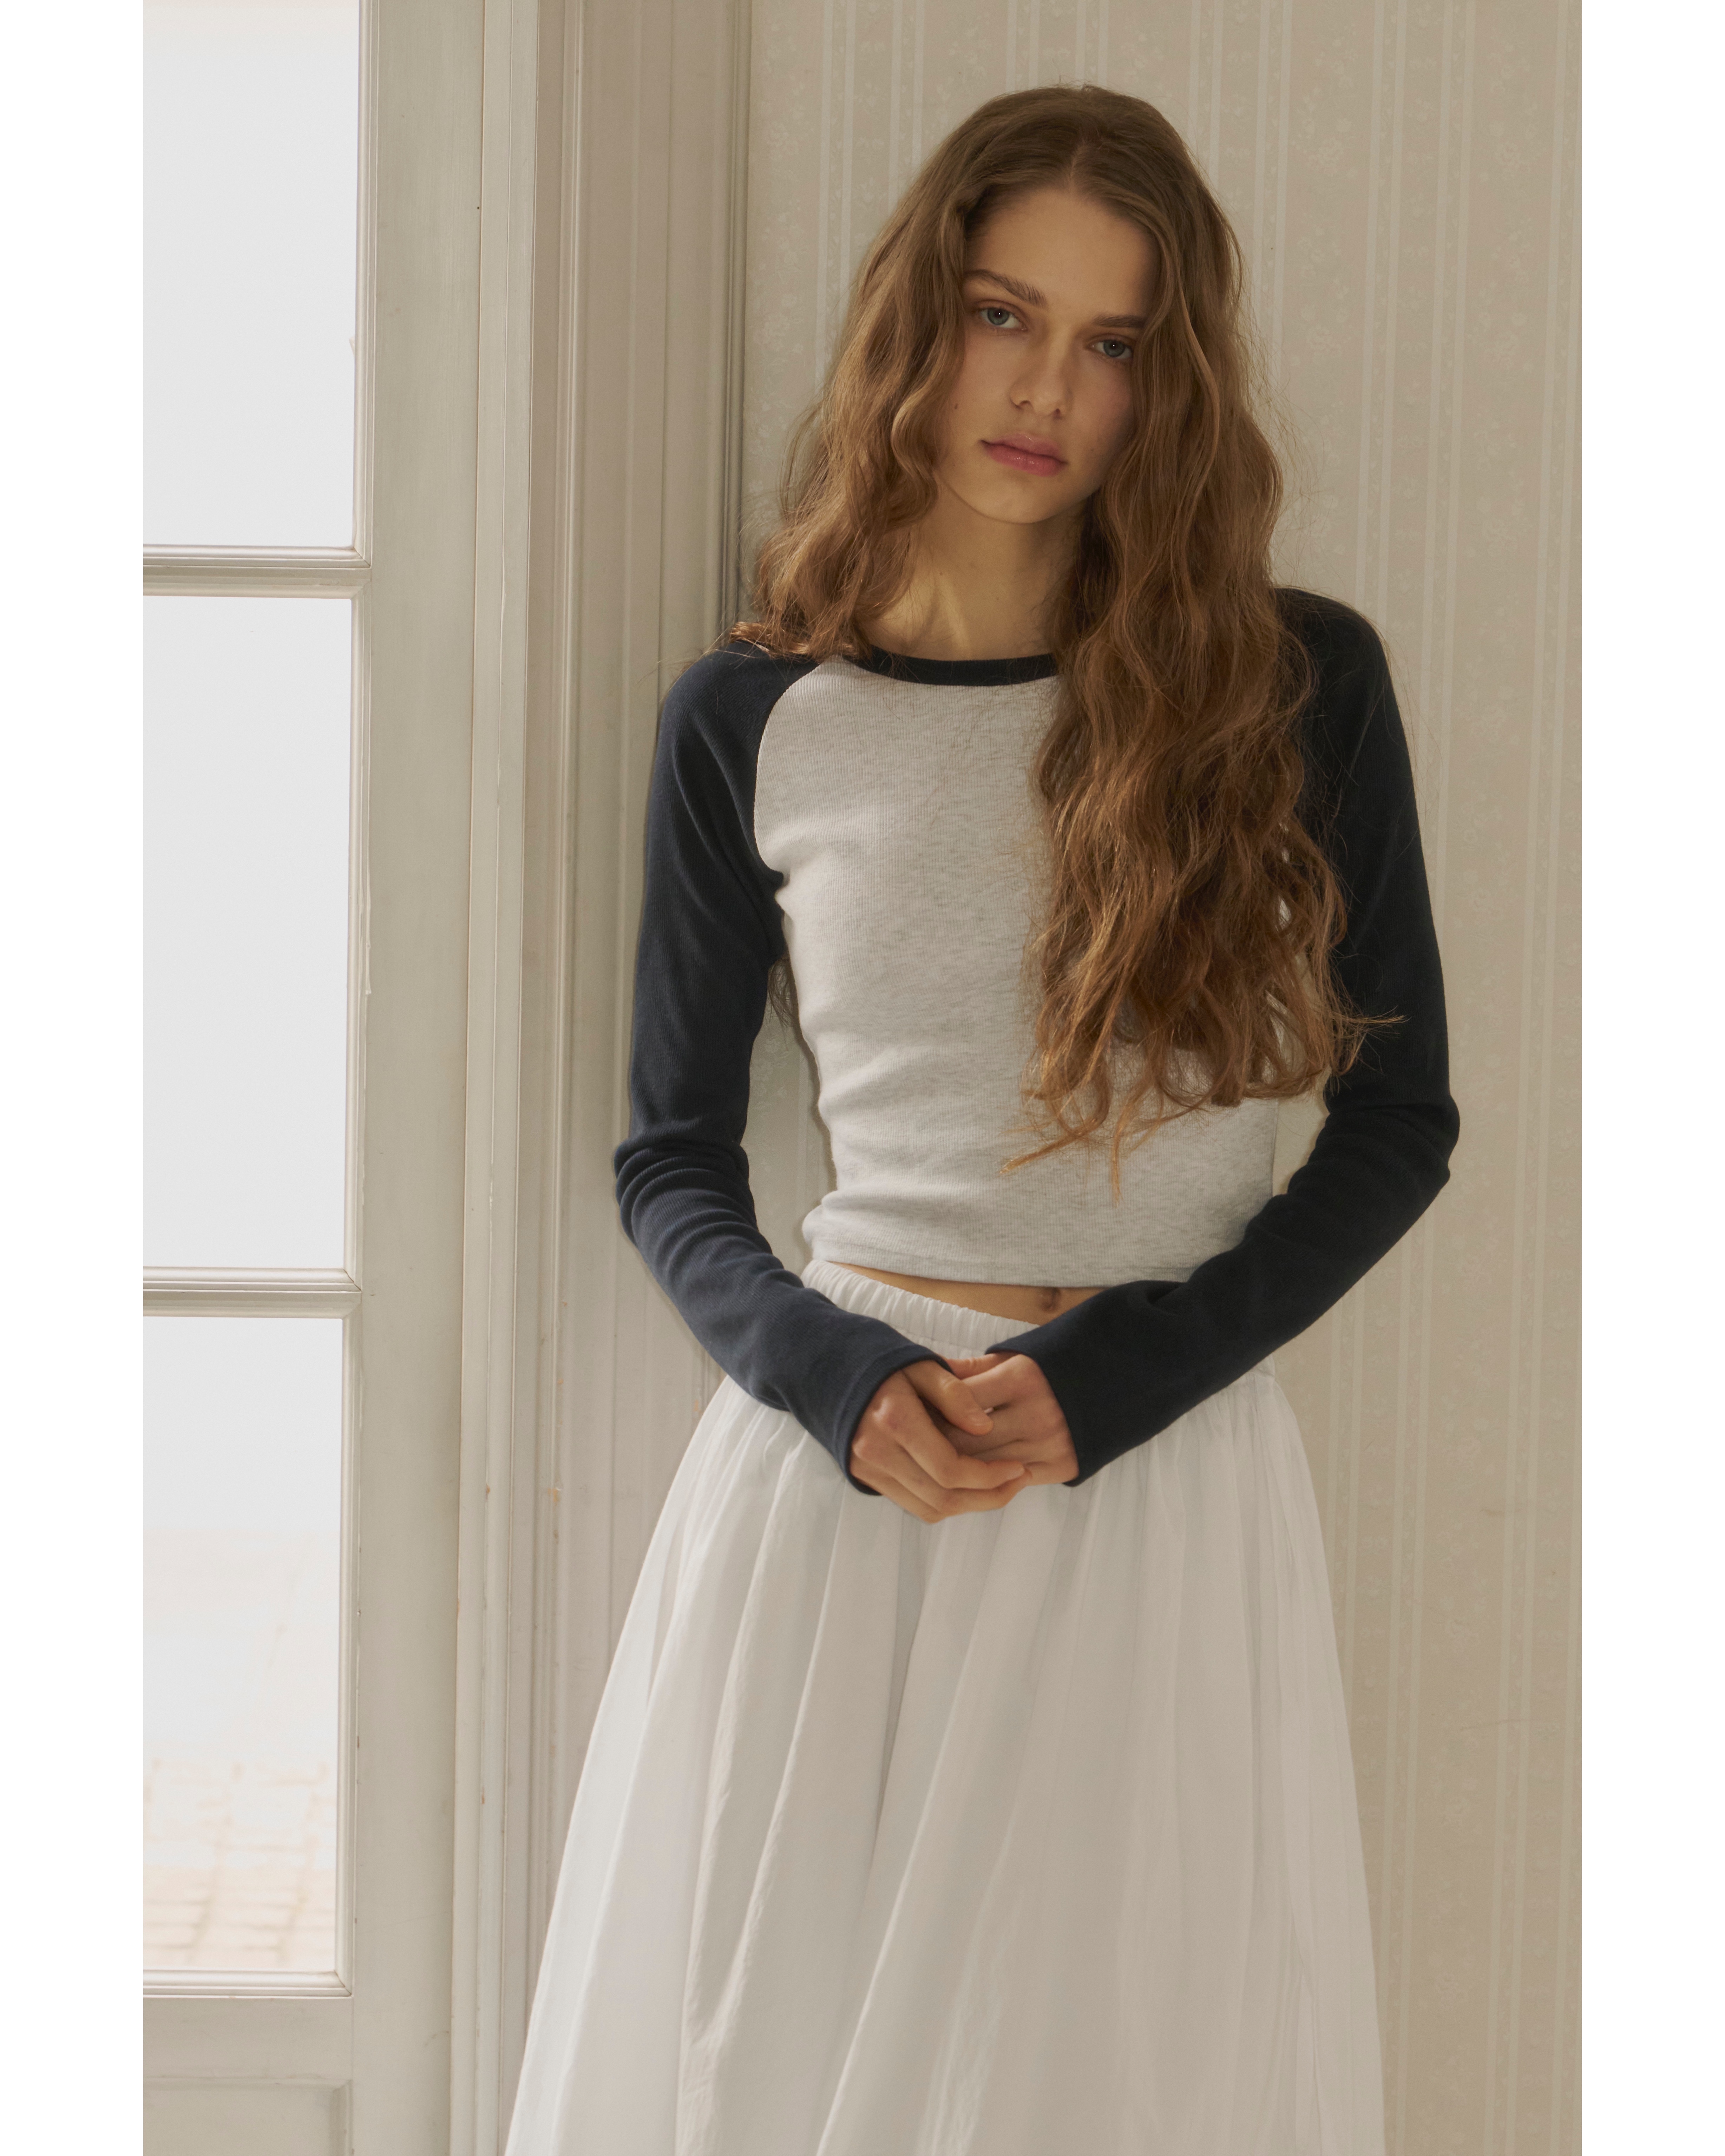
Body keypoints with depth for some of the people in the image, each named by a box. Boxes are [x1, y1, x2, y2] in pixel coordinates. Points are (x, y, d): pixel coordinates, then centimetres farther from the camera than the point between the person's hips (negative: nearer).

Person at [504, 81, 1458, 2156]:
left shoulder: (1297, 685, -1)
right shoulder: (748, 724, 2)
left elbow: (1396, 1116, 4)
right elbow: (672, 1159, 8)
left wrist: (1113, 1376, -8)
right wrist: (833, 1377, -11)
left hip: (1170, 1481, 0)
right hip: (836, 1474, 1)